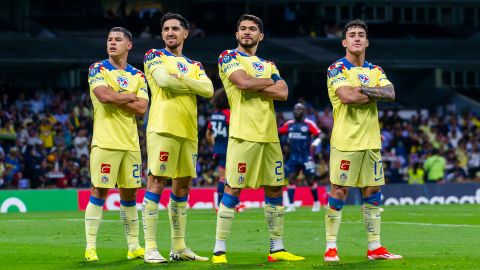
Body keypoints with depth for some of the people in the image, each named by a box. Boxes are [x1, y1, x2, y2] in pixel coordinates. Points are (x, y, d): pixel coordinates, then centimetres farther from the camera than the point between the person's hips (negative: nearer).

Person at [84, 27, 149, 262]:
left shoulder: (138, 76, 12)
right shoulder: (98, 69, 1)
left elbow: (141, 108, -1)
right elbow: (104, 96, -18)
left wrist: (115, 97, -9)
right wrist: (131, 96, -5)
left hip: (131, 143, 4)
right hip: (106, 142, -4)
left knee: (129, 194, 8)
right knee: (99, 192, -6)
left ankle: (133, 246, 14)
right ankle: (90, 247, -4)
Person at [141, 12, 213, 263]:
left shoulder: (194, 65, 20)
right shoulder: (154, 56, 5)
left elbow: (209, 90, 1)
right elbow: (163, 79, -15)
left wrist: (181, 79, -9)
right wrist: (193, 84, -3)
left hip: (188, 130, 6)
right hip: (163, 128, -6)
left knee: (183, 186, 9)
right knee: (156, 183, -9)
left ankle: (178, 247, 17)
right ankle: (150, 248, -11)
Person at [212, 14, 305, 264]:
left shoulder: (268, 64, 19)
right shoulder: (229, 57, 2)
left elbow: (283, 93, 3)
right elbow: (243, 82, -16)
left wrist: (253, 85, -8)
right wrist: (270, 81, -1)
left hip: (269, 135, 6)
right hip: (243, 134, -6)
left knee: (274, 189, 9)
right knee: (233, 189, -8)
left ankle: (277, 248, 18)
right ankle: (219, 250, -6)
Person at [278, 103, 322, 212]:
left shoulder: (309, 124, -6)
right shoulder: (289, 124, 8)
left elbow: (319, 135, -9)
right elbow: (278, 132, 15)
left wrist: (315, 143, -26)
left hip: (306, 157, -4)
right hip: (293, 157, 4)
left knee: (310, 180, 3)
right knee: (290, 179, -7)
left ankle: (316, 203, 22)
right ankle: (291, 205, -4)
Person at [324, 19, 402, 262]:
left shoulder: (375, 71, 14)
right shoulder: (336, 69, -4)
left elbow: (390, 93, -3)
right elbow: (346, 96, -21)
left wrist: (363, 88, -15)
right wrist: (376, 94, -9)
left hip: (371, 141, 6)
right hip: (345, 142, -6)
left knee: (372, 193, 8)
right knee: (338, 193, -4)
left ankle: (374, 247, 14)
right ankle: (331, 248, 1)